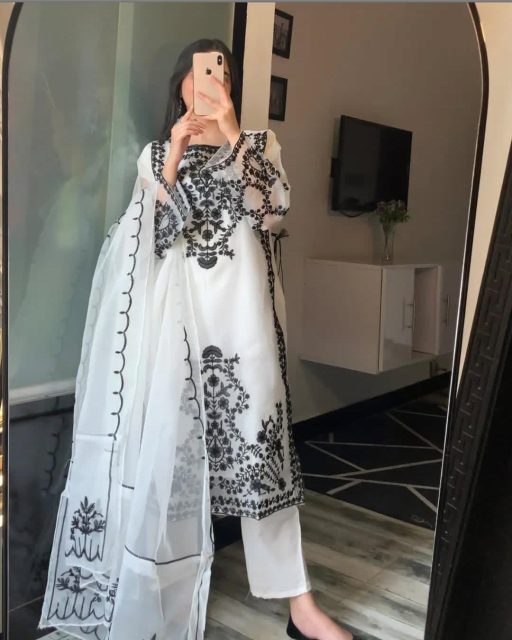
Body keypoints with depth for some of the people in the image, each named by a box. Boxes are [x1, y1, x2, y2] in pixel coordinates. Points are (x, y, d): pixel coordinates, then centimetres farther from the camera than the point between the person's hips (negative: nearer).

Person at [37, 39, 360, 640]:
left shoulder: (260, 142, 13)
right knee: (172, 442, 3)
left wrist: (231, 133, -11)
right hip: (176, 311, 1)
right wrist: (174, 158, -7)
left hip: (241, 307, 0)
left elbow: (273, 209, -5)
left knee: (260, 441, -1)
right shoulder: (156, 153, 14)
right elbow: (153, 238, 1)